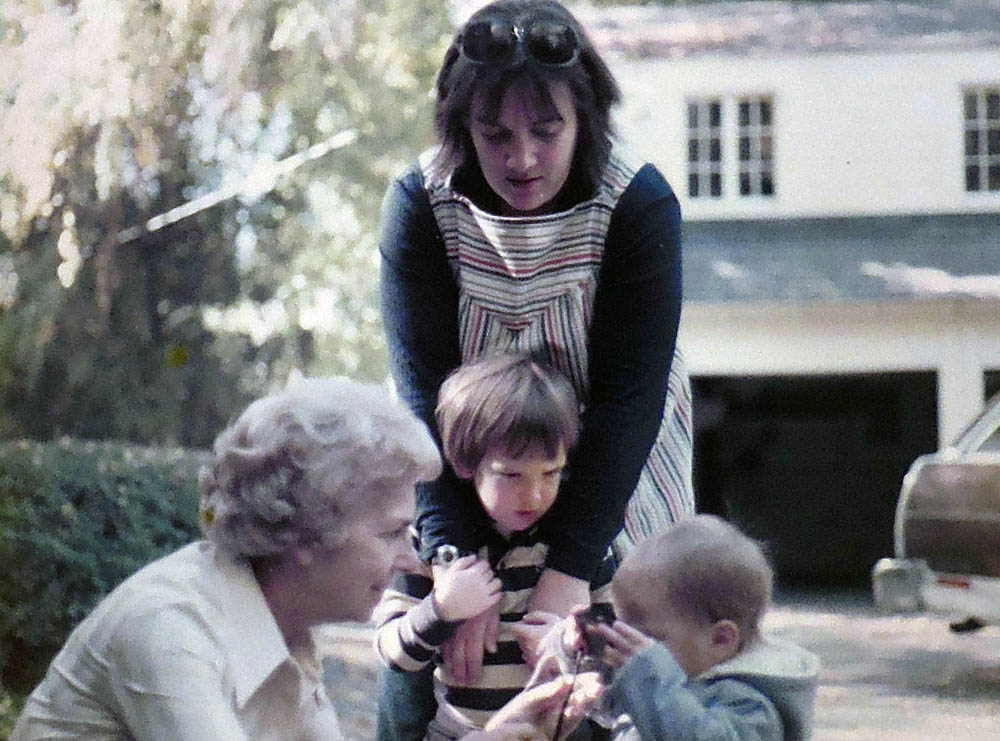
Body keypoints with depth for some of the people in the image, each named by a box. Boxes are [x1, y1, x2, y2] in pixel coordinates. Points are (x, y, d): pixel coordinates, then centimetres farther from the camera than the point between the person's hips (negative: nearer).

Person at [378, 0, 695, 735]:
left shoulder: (640, 205, -23)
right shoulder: (420, 206, -20)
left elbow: (627, 396, -25)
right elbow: (425, 387, -23)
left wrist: (569, 569, -31)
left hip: (612, 467, -1)